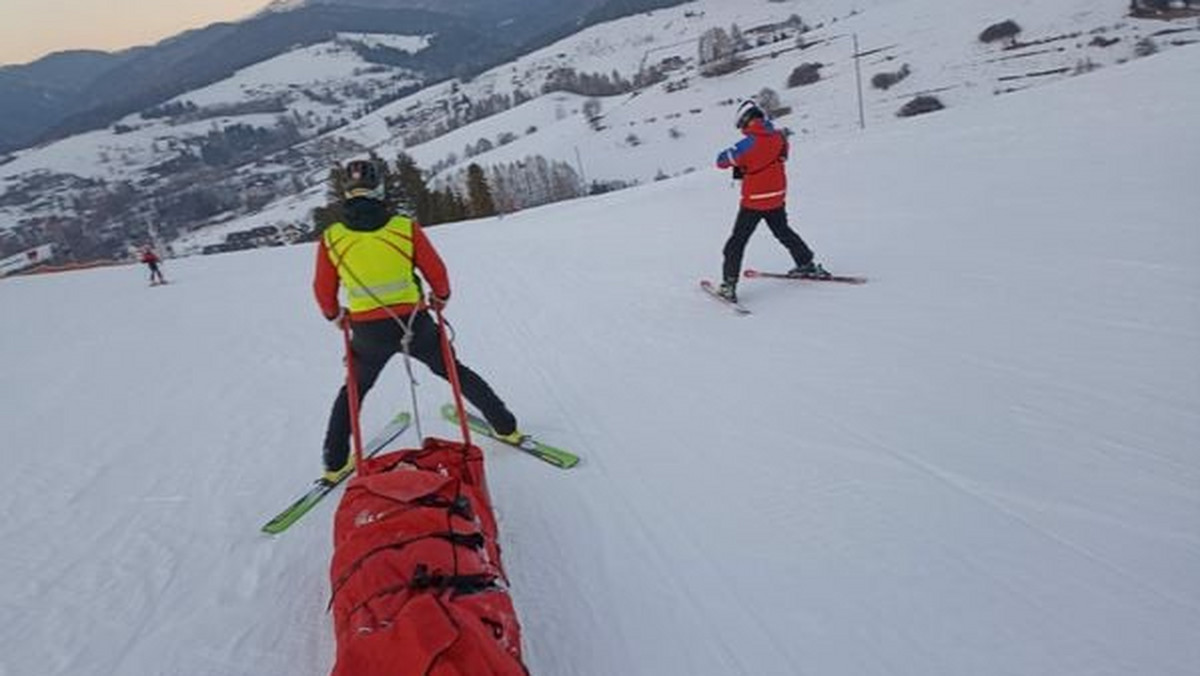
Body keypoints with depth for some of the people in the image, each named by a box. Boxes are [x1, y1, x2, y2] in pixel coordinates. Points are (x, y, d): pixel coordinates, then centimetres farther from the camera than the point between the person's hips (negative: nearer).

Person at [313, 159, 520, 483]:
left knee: (353, 390, 24)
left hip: (368, 332, 1)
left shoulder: (331, 239, -6)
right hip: (414, 323, 0)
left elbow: (324, 291, 4)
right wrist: (441, 298, 18)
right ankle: (506, 426, 24)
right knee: (455, 371, 18)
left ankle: (335, 463, 28)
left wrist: (335, 316, 24)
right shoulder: (406, 228, -10)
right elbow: (437, 272, -2)